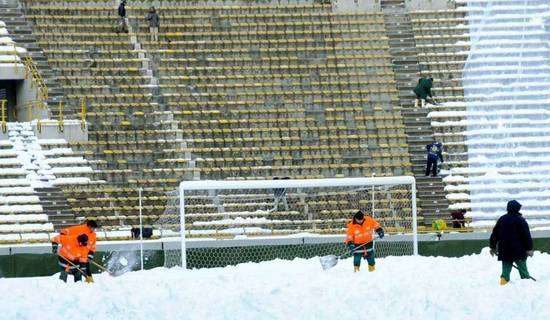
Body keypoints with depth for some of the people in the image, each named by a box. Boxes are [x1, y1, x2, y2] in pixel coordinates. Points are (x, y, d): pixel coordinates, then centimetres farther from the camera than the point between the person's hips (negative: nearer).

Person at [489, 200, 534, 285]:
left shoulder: (501, 220, 7)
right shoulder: (520, 220, -7)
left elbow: (494, 234, 13)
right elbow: (527, 236, -8)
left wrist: (492, 247, 23)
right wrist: (529, 248, -2)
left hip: (504, 251, 4)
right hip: (519, 251, -4)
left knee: (506, 270, 7)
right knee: (523, 269, 5)